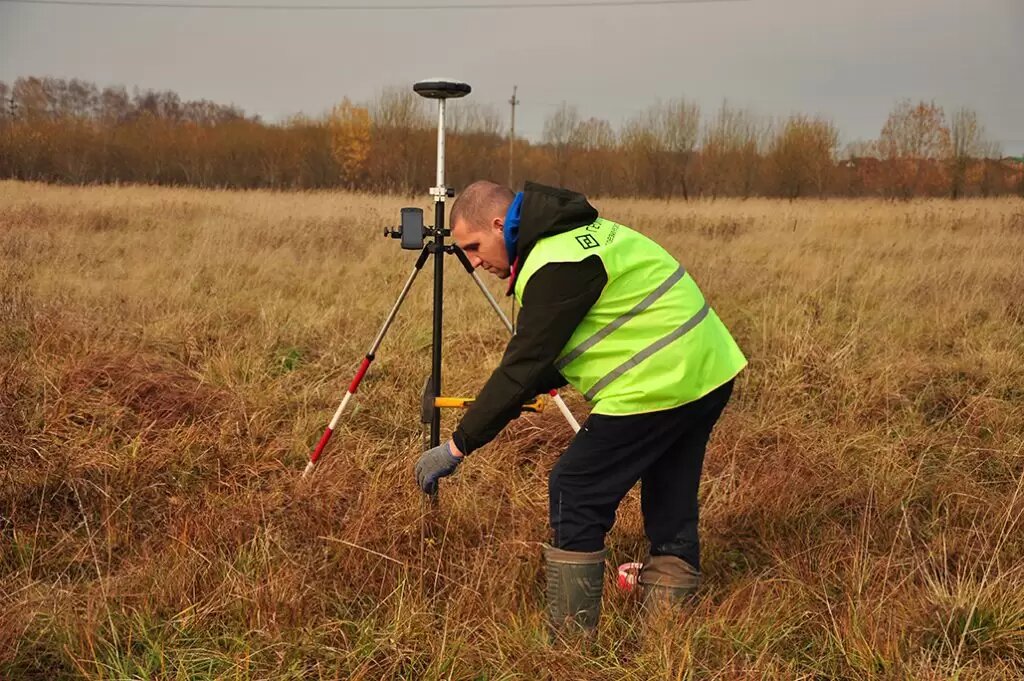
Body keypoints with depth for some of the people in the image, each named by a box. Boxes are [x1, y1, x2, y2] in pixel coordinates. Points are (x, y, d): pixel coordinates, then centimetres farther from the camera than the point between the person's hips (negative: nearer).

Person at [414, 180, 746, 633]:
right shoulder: (581, 232, 14)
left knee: (574, 495, -3)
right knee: (671, 506, 16)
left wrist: (459, 446, -13)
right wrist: (524, 393, 11)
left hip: (657, 387, -10)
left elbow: (524, 365, -18)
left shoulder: (556, 266, -18)